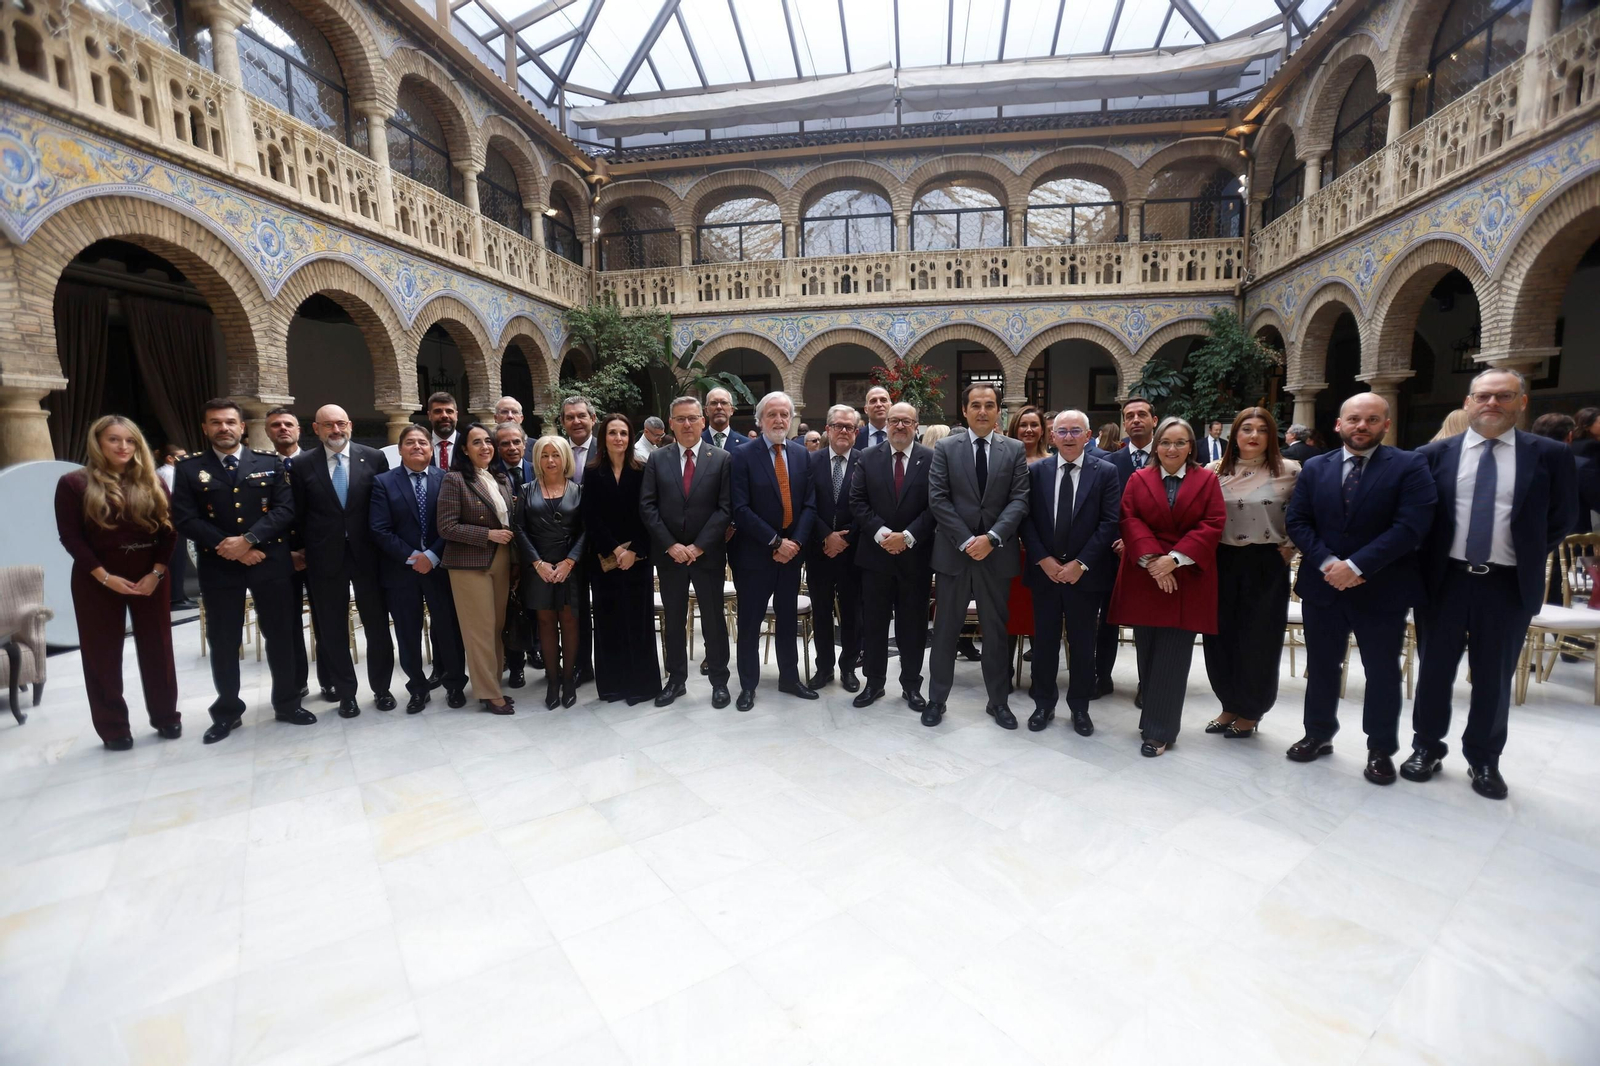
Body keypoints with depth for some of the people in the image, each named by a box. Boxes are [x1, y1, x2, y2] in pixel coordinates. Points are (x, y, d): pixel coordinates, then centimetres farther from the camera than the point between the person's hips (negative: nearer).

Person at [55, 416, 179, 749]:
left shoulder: (153, 483, 5)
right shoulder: (74, 483, -2)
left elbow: (168, 529, 1)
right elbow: (70, 537, -6)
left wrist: (156, 572, -10)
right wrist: (105, 577, -14)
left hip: (150, 577, 2)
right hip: (97, 581, -2)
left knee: (157, 648, 8)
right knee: (103, 654, 5)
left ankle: (166, 716, 21)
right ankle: (113, 728, 16)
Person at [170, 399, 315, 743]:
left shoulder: (270, 463, 6)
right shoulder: (189, 469, 5)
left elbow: (284, 509, -4)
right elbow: (185, 520, -4)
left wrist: (248, 539, -16)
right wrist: (231, 548, -14)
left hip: (270, 561, 0)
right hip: (218, 565, 0)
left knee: (280, 635, 7)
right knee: (223, 642, 8)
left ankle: (287, 703, 21)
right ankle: (227, 711, 23)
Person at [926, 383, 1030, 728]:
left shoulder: (1015, 450, 5)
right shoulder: (945, 448, 1)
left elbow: (1019, 500, -3)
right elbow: (937, 499, -6)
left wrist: (991, 537, -16)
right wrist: (966, 540, -13)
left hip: (996, 552, 1)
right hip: (954, 551, -1)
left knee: (996, 630, 12)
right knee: (946, 629, 8)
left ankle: (998, 701, 27)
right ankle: (937, 699, 21)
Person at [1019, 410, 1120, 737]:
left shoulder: (1105, 472, -1)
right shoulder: (1036, 471, 3)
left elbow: (1109, 522, -7)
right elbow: (1026, 518, 0)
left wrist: (1081, 563, -14)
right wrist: (1043, 559, -10)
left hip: (1086, 572, -1)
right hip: (1044, 570, 1)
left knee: (1082, 643, 10)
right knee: (1044, 641, 9)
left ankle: (1079, 707, 26)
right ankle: (1044, 703, 24)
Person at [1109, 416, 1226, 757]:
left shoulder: (1207, 480, 4)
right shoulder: (1138, 480, 7)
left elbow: (1212, 525, -4)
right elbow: (1130, 521, -3)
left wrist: (1174, 558, -16)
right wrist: (1151, 559, -17)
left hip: (1186, 579, -1)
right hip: (1144, 578, 2)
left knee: (1171, 656, 0)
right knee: (1147, 652, 9)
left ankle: (1159, 730, 9)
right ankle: (1153, 715, 26)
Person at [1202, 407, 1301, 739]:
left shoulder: (1290, 471, -3)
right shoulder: (1214, 471, 3)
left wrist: (1290, 547, -5)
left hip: (1266, 566, -2)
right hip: (1222, 563, 3)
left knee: (1259, 640, 7)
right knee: (1221, 637, 8)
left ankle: (1250, 713, 24)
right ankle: (1230, 706, 27)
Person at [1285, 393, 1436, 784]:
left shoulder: (1410, 466, -5)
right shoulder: (1314, 468, 5)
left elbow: (1411, 525, -15)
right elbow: (1296, 521, -1)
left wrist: (1356, 566, -20)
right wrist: (1327, 563, -14)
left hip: (1382, 589, -2)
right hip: (1322, 585, 3)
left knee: (1382, 672, 10)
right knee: (1321, 667, 14)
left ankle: (1381, 750, 25)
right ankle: (1318, 734, 30)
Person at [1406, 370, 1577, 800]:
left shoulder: (1550, 455, 1)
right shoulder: (1434, 454, 0)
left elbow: (1563, 520, 6)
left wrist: (1526, 558, 3)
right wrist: (1428, 559, -1)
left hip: (1509, 585, 0)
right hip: (1444, 580, 0)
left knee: (1494, 678, 11)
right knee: (1434, 669, 11)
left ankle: (1484, 760, 28)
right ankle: (1426, 748, 26)